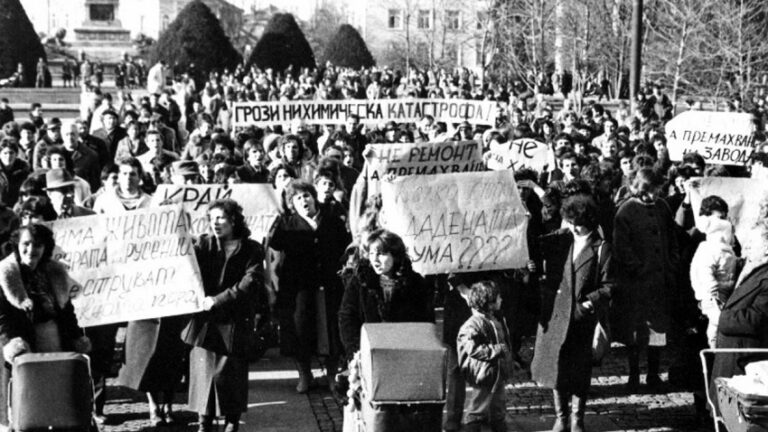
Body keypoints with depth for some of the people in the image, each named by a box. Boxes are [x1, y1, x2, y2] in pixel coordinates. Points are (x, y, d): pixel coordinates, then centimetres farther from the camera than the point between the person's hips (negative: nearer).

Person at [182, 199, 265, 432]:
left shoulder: (251, 249, 0)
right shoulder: (204, 244, 10)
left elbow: (251, 282, -11)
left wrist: (218, 299, -18)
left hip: (234, 321, -2)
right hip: (204, 320, 3)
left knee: (229, 373, 0)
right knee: (203, 369, 1)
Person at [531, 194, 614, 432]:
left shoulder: (601, 248, -4)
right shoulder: (559, 239, 4)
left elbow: (609, 286, -5)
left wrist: (590, 301, -15)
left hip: (583, 319, -2)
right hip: (555, 314, 2)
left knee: (579, 372, 7)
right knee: (556, 367, 9)